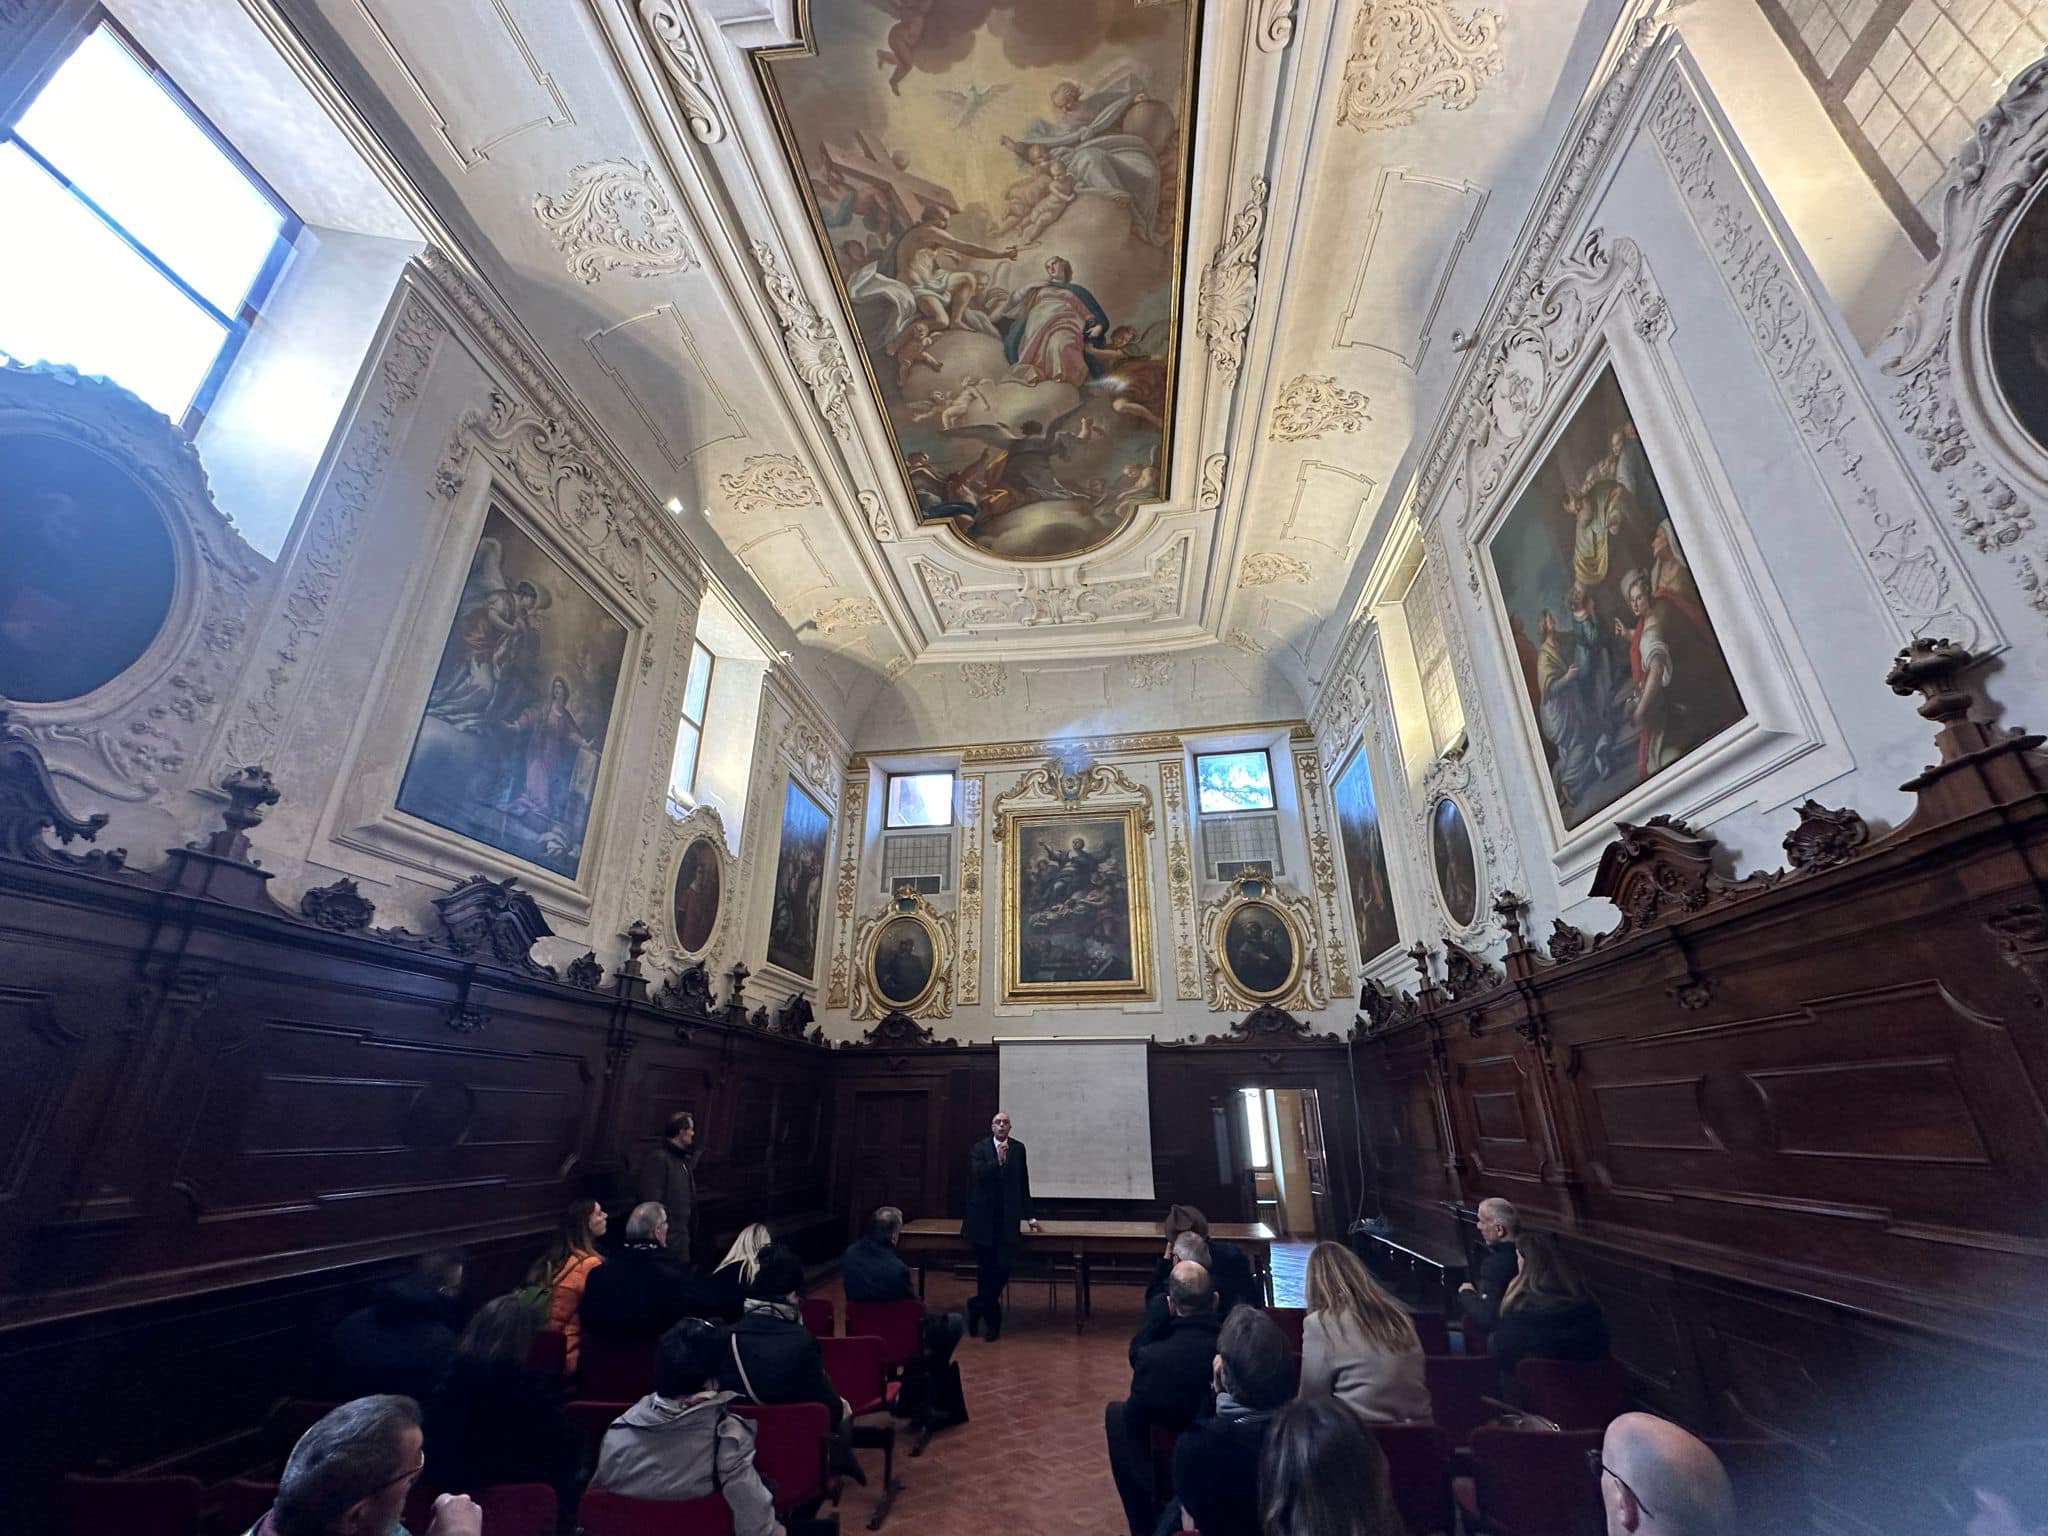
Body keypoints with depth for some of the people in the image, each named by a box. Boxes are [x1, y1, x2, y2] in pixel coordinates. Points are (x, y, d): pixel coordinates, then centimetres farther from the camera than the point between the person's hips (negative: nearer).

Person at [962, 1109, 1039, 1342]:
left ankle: (977, 1305, 12)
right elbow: (978, 1175, -18)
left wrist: (1029, 1216, 14)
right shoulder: (978, 1149, -3)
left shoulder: (1018, 1148, 5)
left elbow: (1023, 1185, 12)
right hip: (984, 1219, -2)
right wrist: (998, 1159, -29)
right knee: (985, 1269, 7)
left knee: (1005, 1267, -8)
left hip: (1008, 1219, 2)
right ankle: (992, 1321, 25)